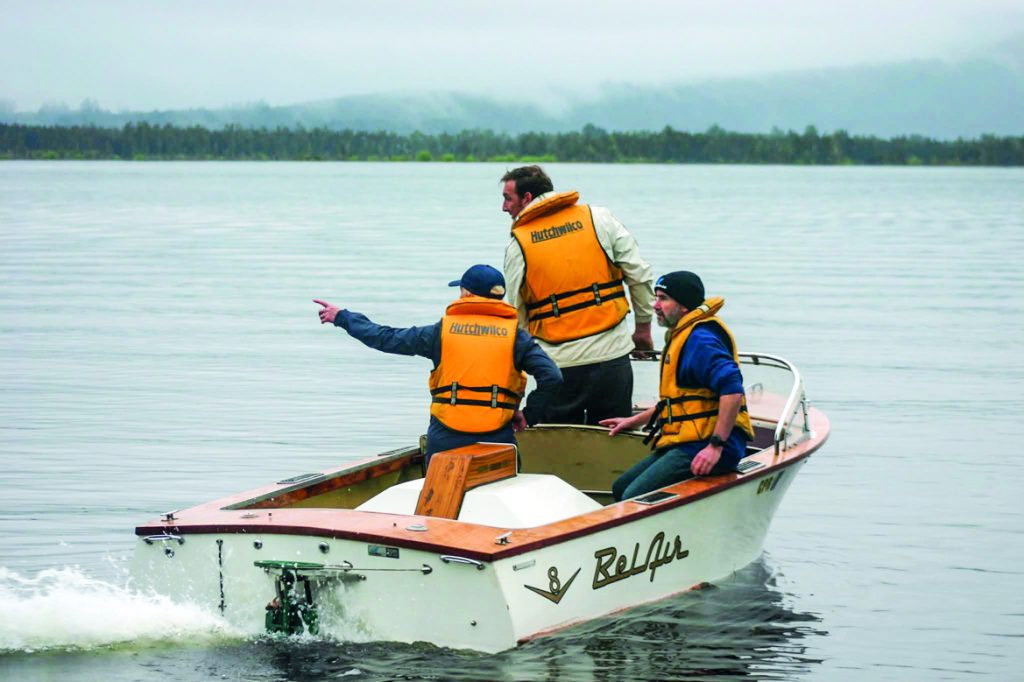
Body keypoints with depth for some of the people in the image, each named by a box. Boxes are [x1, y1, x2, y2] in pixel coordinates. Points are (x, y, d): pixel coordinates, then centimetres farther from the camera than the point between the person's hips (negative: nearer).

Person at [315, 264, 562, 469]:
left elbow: (385, 338, 10)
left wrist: (342, 318, 23)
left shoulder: (442, 330, 2)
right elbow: (551, 377, -8)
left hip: (445, 440, 0)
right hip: (496, 441, 0)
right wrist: (529, 415, 5)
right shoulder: (514, 335, 2)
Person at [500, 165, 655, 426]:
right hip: (612, 355, 2)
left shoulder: (518, 244, -1)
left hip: (559, 366, -2)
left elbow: (515, 314, 2)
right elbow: (639, 275, 5)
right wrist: (643, 326, 16)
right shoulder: (599, 219, 3)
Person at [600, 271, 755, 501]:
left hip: (702, 447, -11)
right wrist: (636, 421, 32)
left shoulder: (701, 340, -15)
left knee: (634, 498, -22)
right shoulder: (680, 338, 20)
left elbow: (732, 390, -26)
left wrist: (715, 446, -28)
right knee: (621, 488, 12)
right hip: (683, 443, 11)